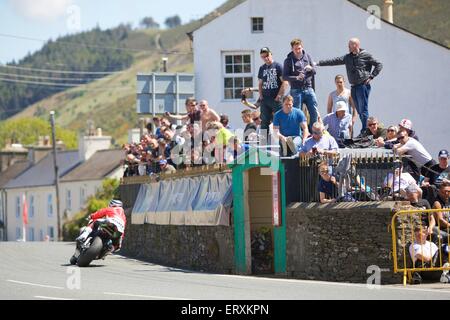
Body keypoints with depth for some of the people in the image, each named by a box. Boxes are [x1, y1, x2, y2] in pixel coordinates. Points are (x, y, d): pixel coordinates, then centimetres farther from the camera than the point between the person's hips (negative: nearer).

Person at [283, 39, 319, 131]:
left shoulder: (307, 57, 10)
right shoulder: (288, 60, 0)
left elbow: (314, 71, 12)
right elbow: (285, 77, -4)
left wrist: (311, 68, -12)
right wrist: (296, 78, -20)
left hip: (308, 89, 3)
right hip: (296, 90, -3)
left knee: (314, 112, 1)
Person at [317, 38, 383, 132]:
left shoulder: (366, 55, -1)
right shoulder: (347, 57, 14)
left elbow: (379, 65, 3)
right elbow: (334, 61, 12)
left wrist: (371, 76, -5)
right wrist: (318, 63, 7)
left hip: (363, 85, -6)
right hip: (354, 87, 6)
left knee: (363, 110, -10)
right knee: (359, 110, 6)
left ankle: (365, 131, -10)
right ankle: (365, 130, 9)